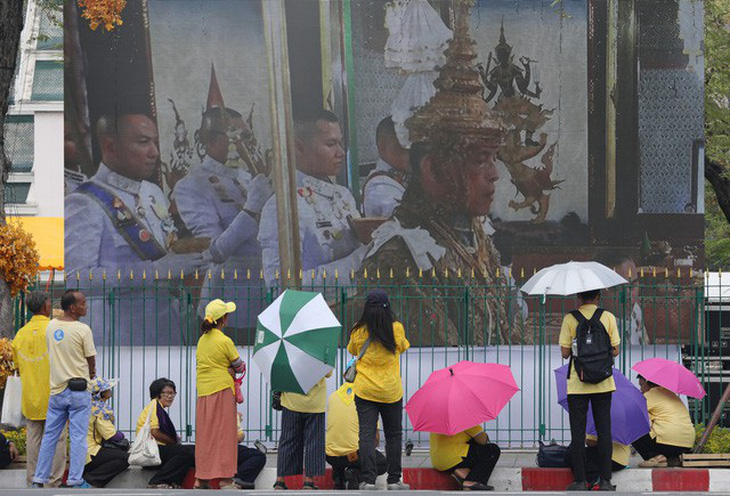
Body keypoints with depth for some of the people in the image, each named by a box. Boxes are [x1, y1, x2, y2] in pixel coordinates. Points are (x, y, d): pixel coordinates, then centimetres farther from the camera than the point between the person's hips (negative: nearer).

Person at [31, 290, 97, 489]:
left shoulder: (51, 326, 4)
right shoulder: (83, 330, -13)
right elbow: (91, 361, -6)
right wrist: (89, 373, 16)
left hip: (56, 389, 5)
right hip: (78, 390, -5)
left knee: (50, 436, 11)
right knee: (78, 437, 1)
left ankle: (39, 479, 12)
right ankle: (75, 481, 1)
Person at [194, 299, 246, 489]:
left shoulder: (202, 340, 9)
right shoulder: (225, 341, -12)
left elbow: (200, 363, 13)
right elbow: (239, 367, -5)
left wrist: (227, 368, 6)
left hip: (203, 390, 6)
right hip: (222, 389, -6)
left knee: (205, 433, 9)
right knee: (224, 433, -2)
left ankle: (201, 479, 11)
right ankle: (225, 478, -4)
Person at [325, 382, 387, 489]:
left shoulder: (333, 396, 8)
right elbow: (376, 439, 1)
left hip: (330, 456, 5)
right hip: (355, 454, -5)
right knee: (383, 464, 21)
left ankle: (338, 474, 9)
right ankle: (356, 473, -7)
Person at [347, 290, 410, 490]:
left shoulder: (359, 331, -5)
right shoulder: (397, 328, -6)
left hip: (365, 390, 0)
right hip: (391, 391, 0)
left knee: (367, 434, 0)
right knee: (393, 434, 12)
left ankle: (368, 480, -7)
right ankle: (394, 480, 14)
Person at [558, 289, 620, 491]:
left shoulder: (570, 319, -4)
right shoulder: (608, 317, 0)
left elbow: (565, 352, -5)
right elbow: (615, 351, 0)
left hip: (577, 384, -1)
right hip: (603, 383, 1)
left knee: (578, 433, 4)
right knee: (604, 431, 6)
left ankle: (580, 481, 4)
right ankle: (605, 481, 5)